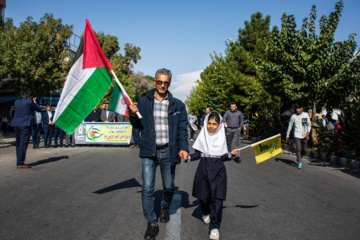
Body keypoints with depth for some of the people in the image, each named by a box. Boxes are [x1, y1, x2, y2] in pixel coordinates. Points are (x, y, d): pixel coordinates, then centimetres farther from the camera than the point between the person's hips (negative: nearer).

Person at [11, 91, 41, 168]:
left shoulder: (17, 101, 12)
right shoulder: (30, 102, -5)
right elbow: (39, 109, 6)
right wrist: (34, 103, 24)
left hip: (16, 124, 7)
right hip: (25, 124, -7)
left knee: (18, 144, 13)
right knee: (23, 144, -6)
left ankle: (19, 162, 19)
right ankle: (20, 163, -8)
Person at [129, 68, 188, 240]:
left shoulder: (177, 105, 5)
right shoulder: (144, 102, 4)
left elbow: (182, 129, 5)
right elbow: (137, 125, 9)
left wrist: (183, 147, -8)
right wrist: (133, 114, -11)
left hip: (168, 152, 1)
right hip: (149, 151, 0)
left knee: (169, 187, 13)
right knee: (147, 189, -4)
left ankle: (165, 208, 44)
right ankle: (151, 224, 10)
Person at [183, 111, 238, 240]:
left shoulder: (221, 137, 6)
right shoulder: (202, 136, 5)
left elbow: (223, 156, 9)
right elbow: (198, 154, 6)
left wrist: (231, 154, -8)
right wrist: (188, 157, -10)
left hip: (218, 170, 0)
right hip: (203, 169, 1)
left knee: (217, 198, -8)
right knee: (203, 196, 6)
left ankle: (215, 226, 1)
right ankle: (206, 213, 40)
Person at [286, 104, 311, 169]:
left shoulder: (306, 115, 5)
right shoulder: (293, 116, 1)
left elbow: (309, 124, 9)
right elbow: (290, 125, 10)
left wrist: (308, 132, -7)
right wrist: (287, 135, 11)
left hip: (304, 135, 2)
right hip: (297, 135, -2)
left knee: (304, 150, 5)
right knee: (298, 149, -11)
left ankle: (299, 157, 34)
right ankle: (300, 163, -4)